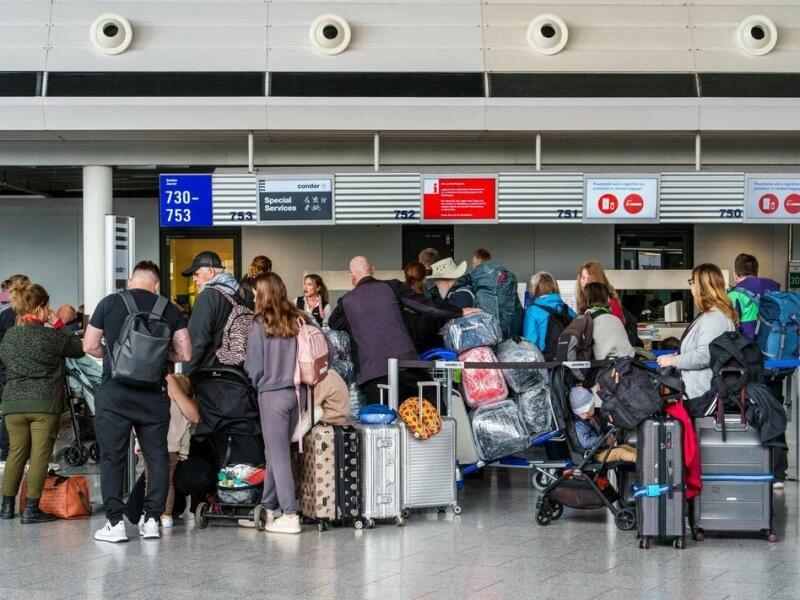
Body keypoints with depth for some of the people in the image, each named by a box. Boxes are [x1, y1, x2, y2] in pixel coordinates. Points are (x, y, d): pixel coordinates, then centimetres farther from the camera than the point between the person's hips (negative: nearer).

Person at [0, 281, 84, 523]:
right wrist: (60, 325, 6)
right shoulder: (50, 336, -10)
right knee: (39, 456, -1)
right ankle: (31, 508, -2)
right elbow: (79, 348, 2)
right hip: (45, 403, -5)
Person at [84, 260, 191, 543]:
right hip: (154, 394, 1)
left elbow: (90, 346, 3)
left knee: (112, 458, 5)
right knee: (157, 457, 11)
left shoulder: (109, 303, 1)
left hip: (114, 393, -1)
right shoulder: (170, 310, 3)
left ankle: (115, 522, 3)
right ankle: (152, 519, 11)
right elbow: (185, 353, 3)